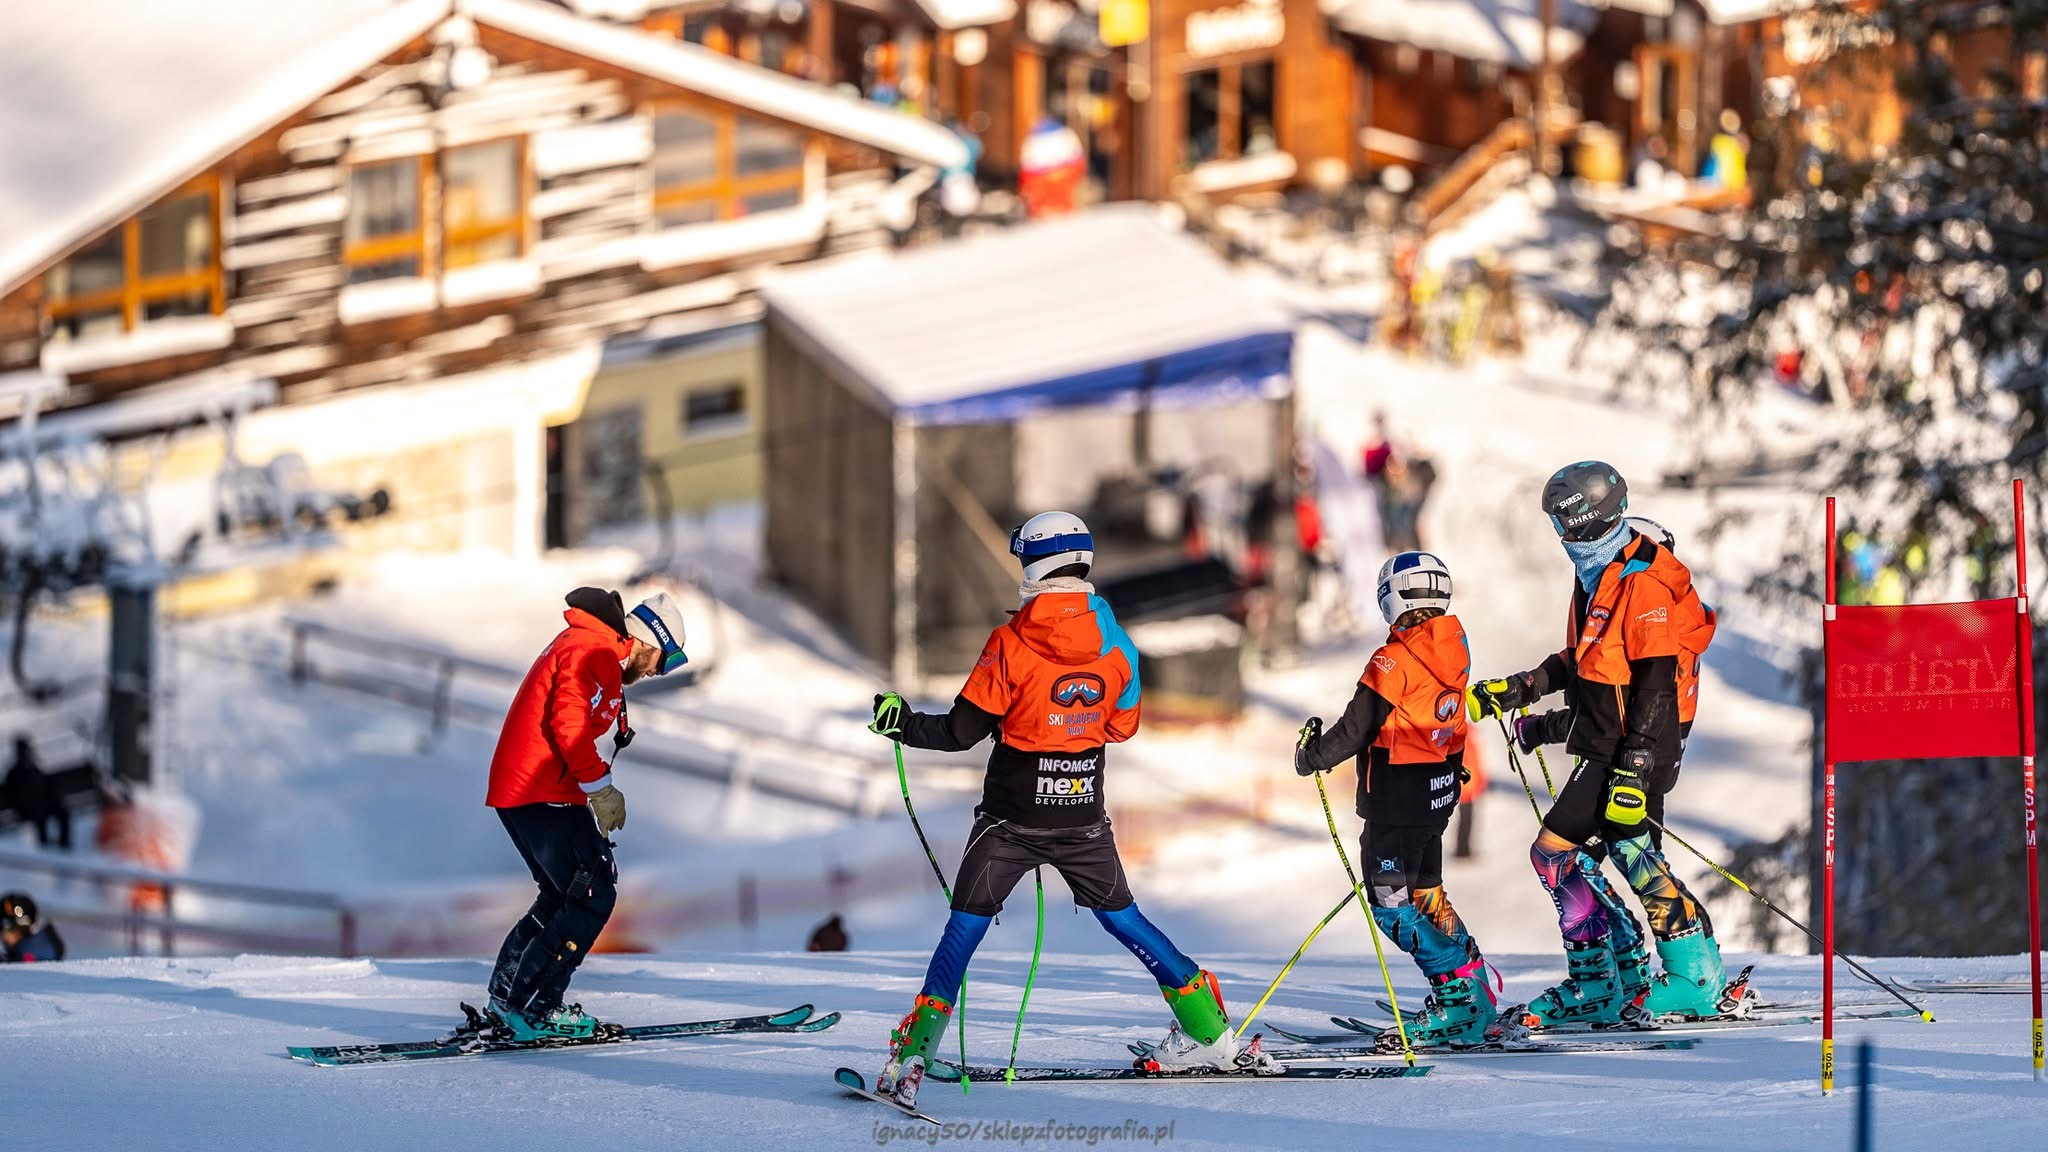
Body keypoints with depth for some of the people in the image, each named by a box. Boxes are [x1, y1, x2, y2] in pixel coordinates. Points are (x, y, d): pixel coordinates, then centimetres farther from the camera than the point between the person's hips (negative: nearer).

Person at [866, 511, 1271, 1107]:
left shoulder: (1010, 645, -15)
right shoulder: (1116, 645, -3)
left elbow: (962, 732, -11)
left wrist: (903, 724, 2)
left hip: (1011, 818, -3)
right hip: (1084, 818, 4)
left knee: (965, 927, 2)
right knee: (1122, 918, 18)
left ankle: (911, 1058, -6)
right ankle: (1209, 1034, 21)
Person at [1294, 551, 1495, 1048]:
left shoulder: (1394, 661, -19)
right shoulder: (1453, 650, 5)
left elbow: (1357, 729, -16)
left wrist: (1312, 756, -1)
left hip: (1397, 801, -8)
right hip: (1439, 794, 8)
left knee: (1393, 902, -4)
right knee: (1425, 895, 19)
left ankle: (1458, 996, -8)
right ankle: (1472, 989, 23)